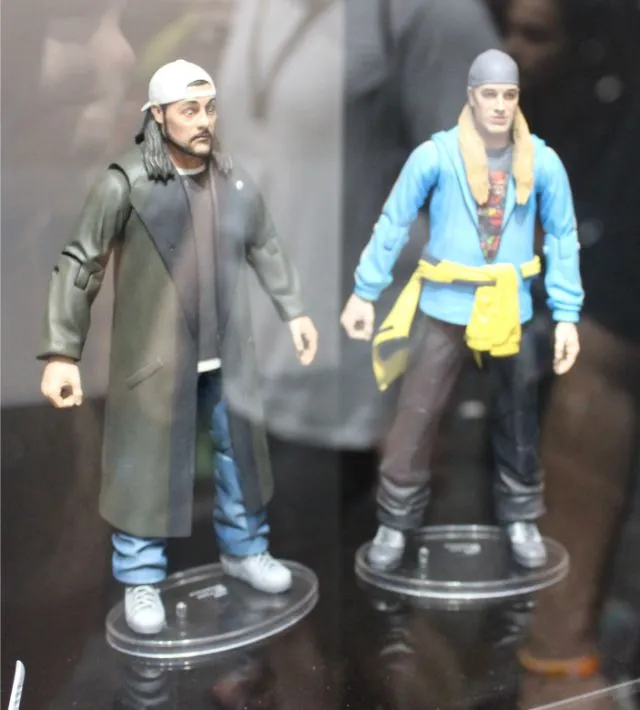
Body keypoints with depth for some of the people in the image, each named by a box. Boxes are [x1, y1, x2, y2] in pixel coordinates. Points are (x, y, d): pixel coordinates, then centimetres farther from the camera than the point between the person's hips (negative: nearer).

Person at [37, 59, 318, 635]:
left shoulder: (235, 180, 2)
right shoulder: (126, 183, -14)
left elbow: (266, 250, 15)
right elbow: (80, 267, -12)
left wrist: (294, 310, 14)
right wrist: (62, 353, -16)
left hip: (228, 353, 5)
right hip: (156, 356, -4)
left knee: (240, 452, 16)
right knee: (145, 466, 6)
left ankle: (244, 548, 38)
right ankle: (141, 579, 24)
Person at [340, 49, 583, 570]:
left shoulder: (542, 162, -6)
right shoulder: (435, 155, -11)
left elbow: (563, 240, 1)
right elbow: (393, 224, -3)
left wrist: (567, 315, -2)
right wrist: (365, 293, -2)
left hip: (512, 310, 2)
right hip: (445, 309, -2)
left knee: (519, 418, 14)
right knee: (416, 415, 2)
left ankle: (521, 517, 33)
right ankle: (396, 521, 18)